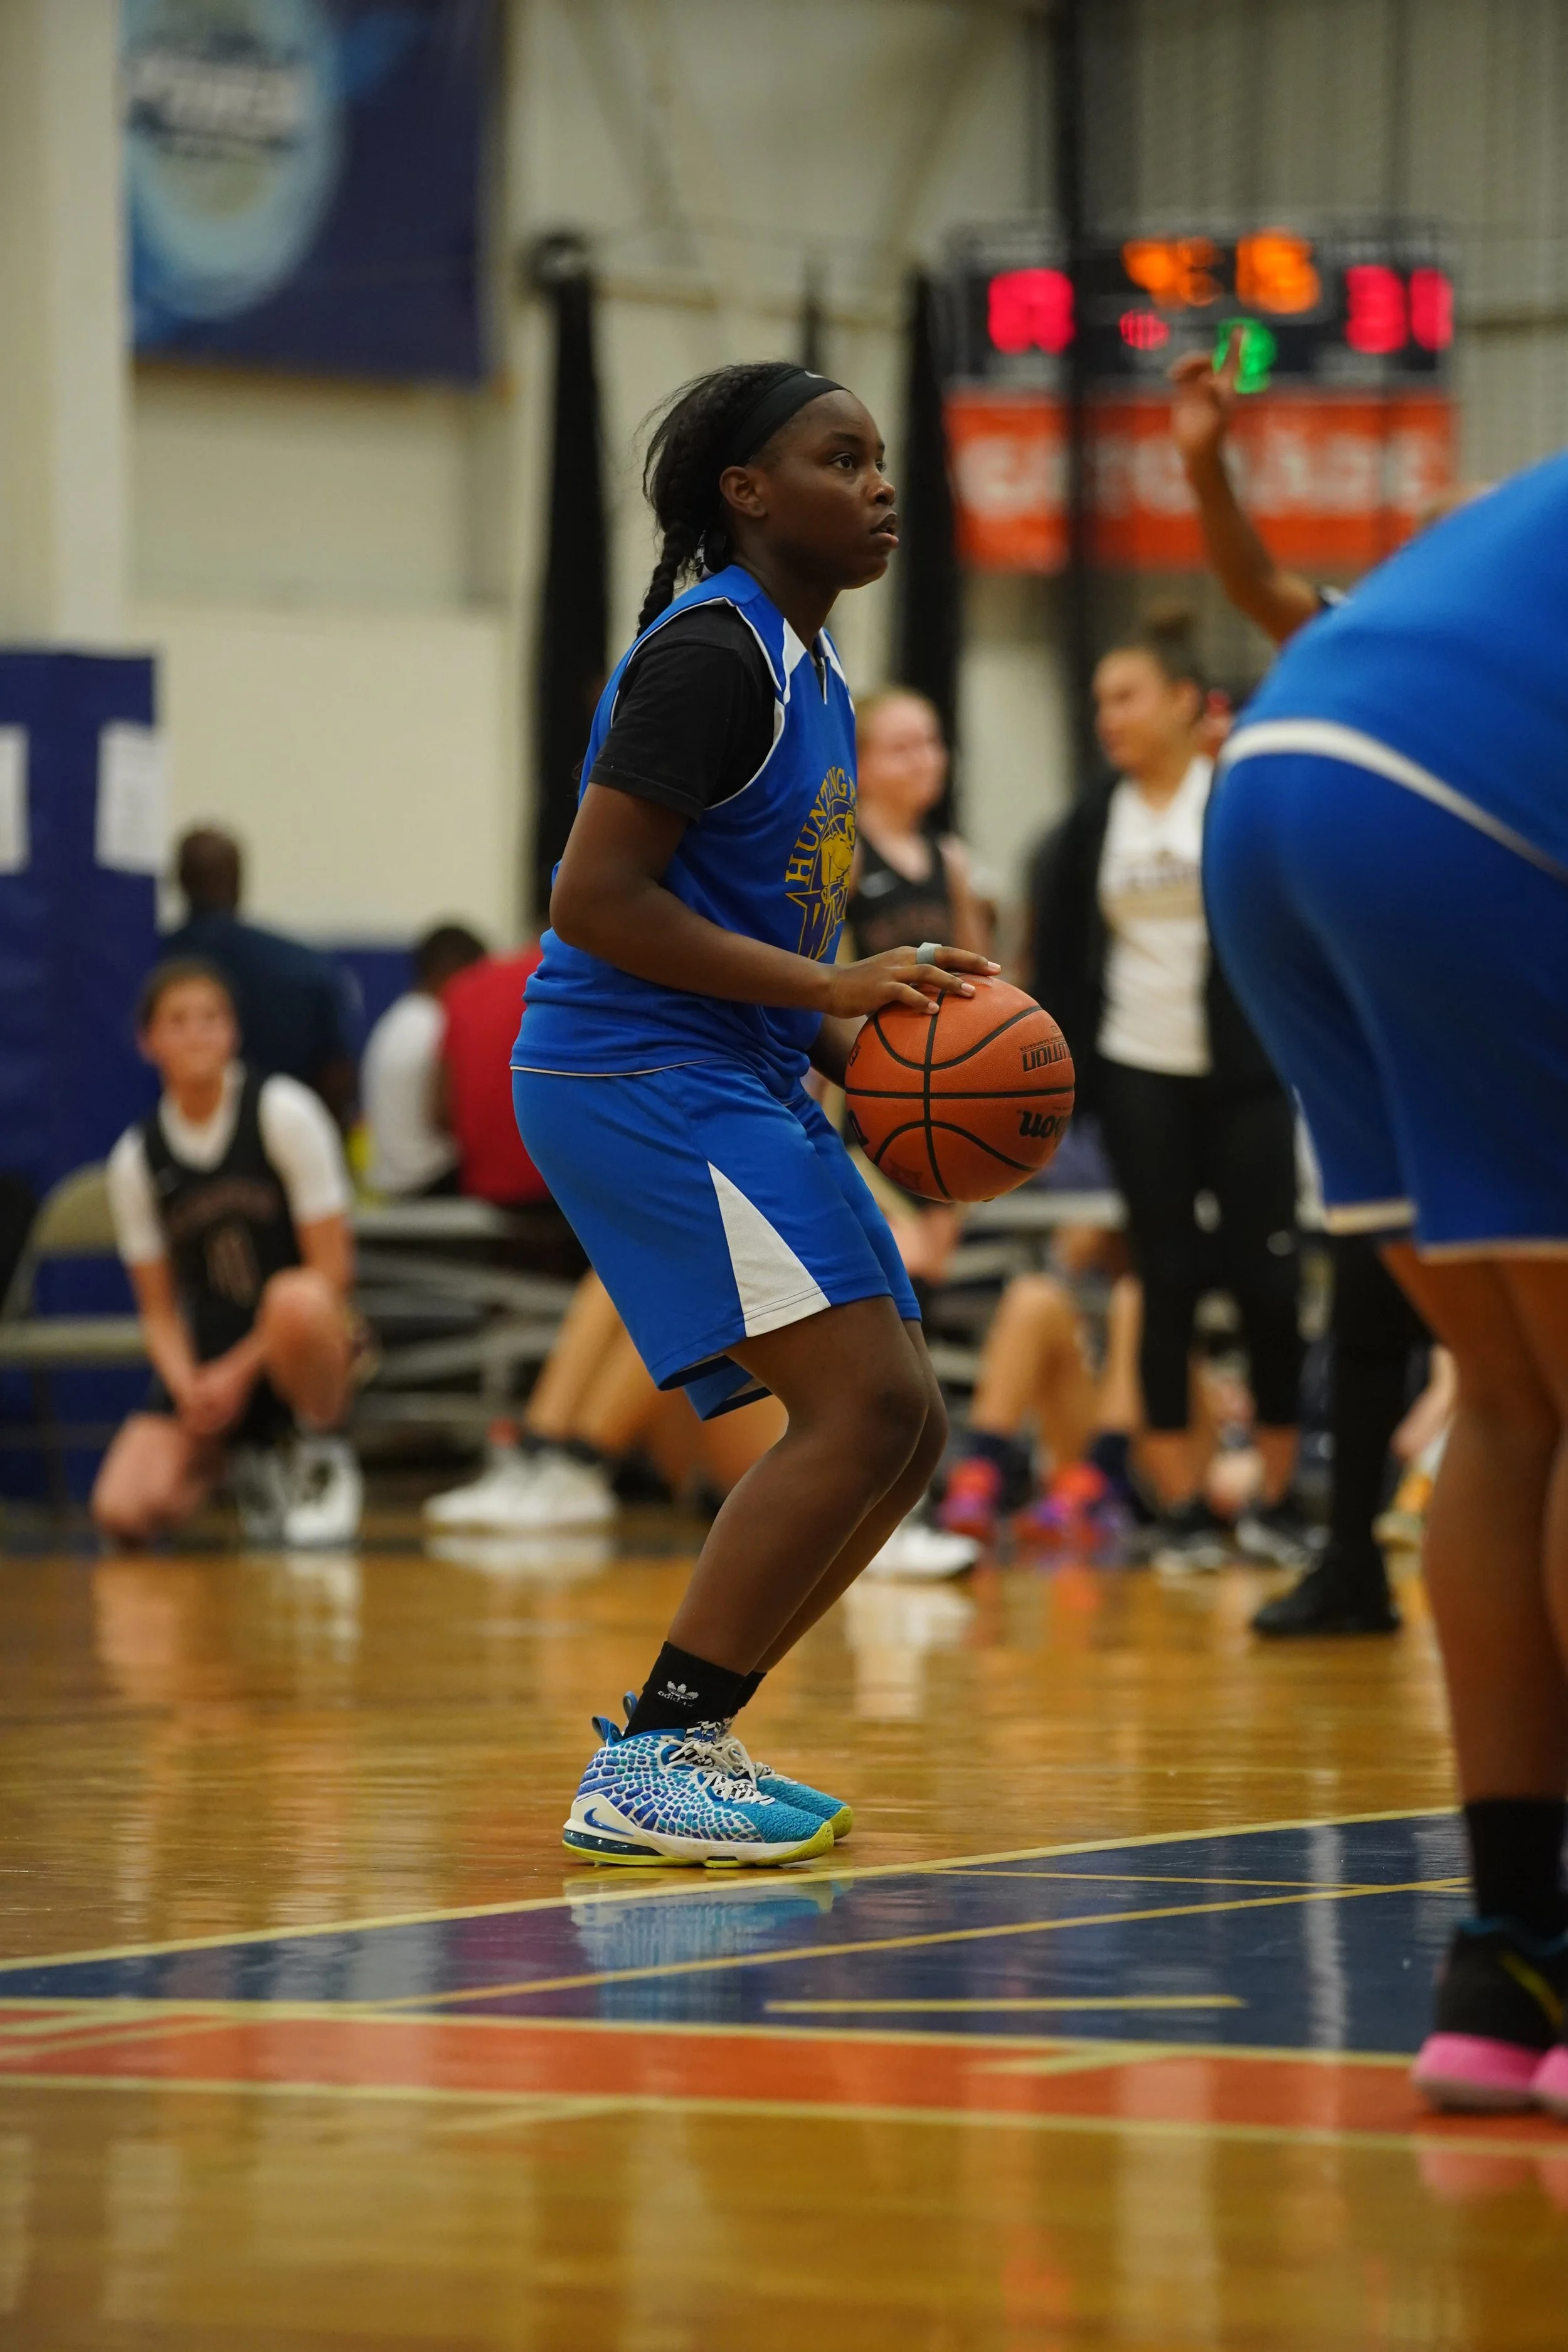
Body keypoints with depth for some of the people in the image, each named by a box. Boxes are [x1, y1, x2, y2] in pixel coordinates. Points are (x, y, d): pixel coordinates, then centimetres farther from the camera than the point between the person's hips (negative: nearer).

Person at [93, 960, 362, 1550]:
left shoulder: (283, 1113, -6)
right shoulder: (135, 1161, 3)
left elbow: (331, 1269, -9)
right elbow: (159, 1310, 7)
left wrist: (240, 1371, -14)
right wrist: (188, 1389, -14)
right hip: (204, 1366, 3)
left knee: (295, 1302, -41)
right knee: (124, 1511, -22)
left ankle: (319, 1458, -11)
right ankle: (247, 1463, 12)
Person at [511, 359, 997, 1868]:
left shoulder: (808, 668, 17)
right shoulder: (710, 658, -14)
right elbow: (597, 902, -21)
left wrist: (862, 1047, 10)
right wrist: (829, 989, -22)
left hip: (738, 1089, 10)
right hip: (636, 1078, -10)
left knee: (900, 1433, 7)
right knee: (861, 1401, -19)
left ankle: (682, 1745, 12)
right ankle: (651, 1766, -17)